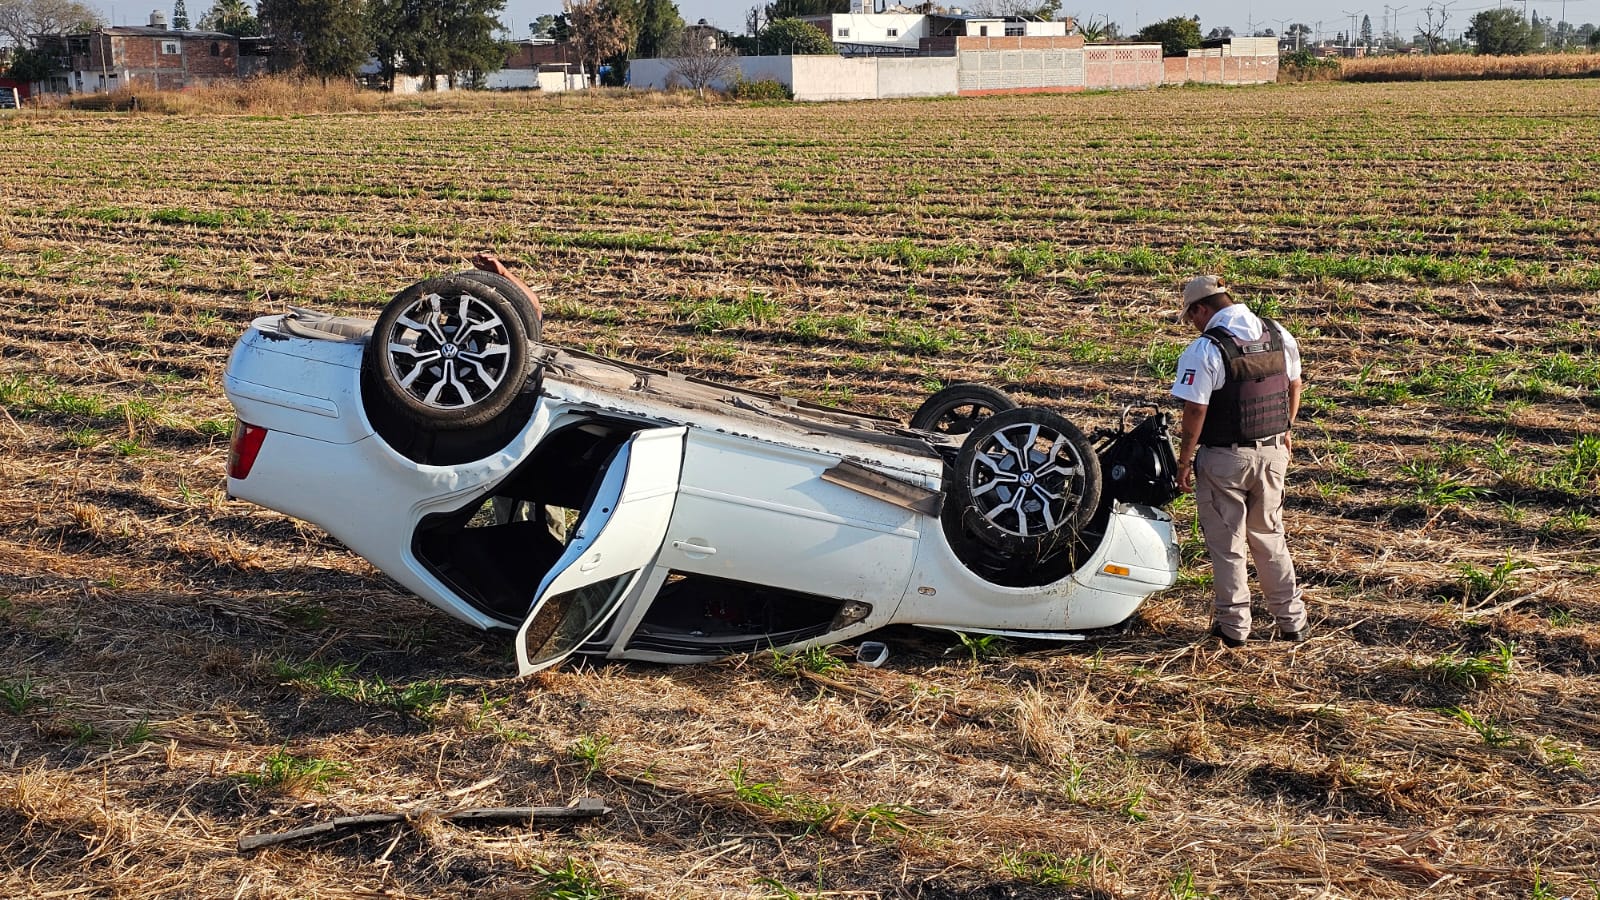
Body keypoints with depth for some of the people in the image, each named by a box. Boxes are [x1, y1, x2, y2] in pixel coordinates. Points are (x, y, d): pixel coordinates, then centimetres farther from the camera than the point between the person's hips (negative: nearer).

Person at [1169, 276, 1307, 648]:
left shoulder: (1205, 349, -19)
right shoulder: (1279, 335, 2)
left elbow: (1195, 411, -20)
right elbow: (1294, 387, 13)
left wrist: (1184, 462, -10)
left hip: (1225, 459, -6)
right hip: (1273, 452, 6)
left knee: (1227, 544, 7)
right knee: (1270, 538, 19)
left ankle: (1234, 626, 13)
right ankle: (1292, 620, 22)